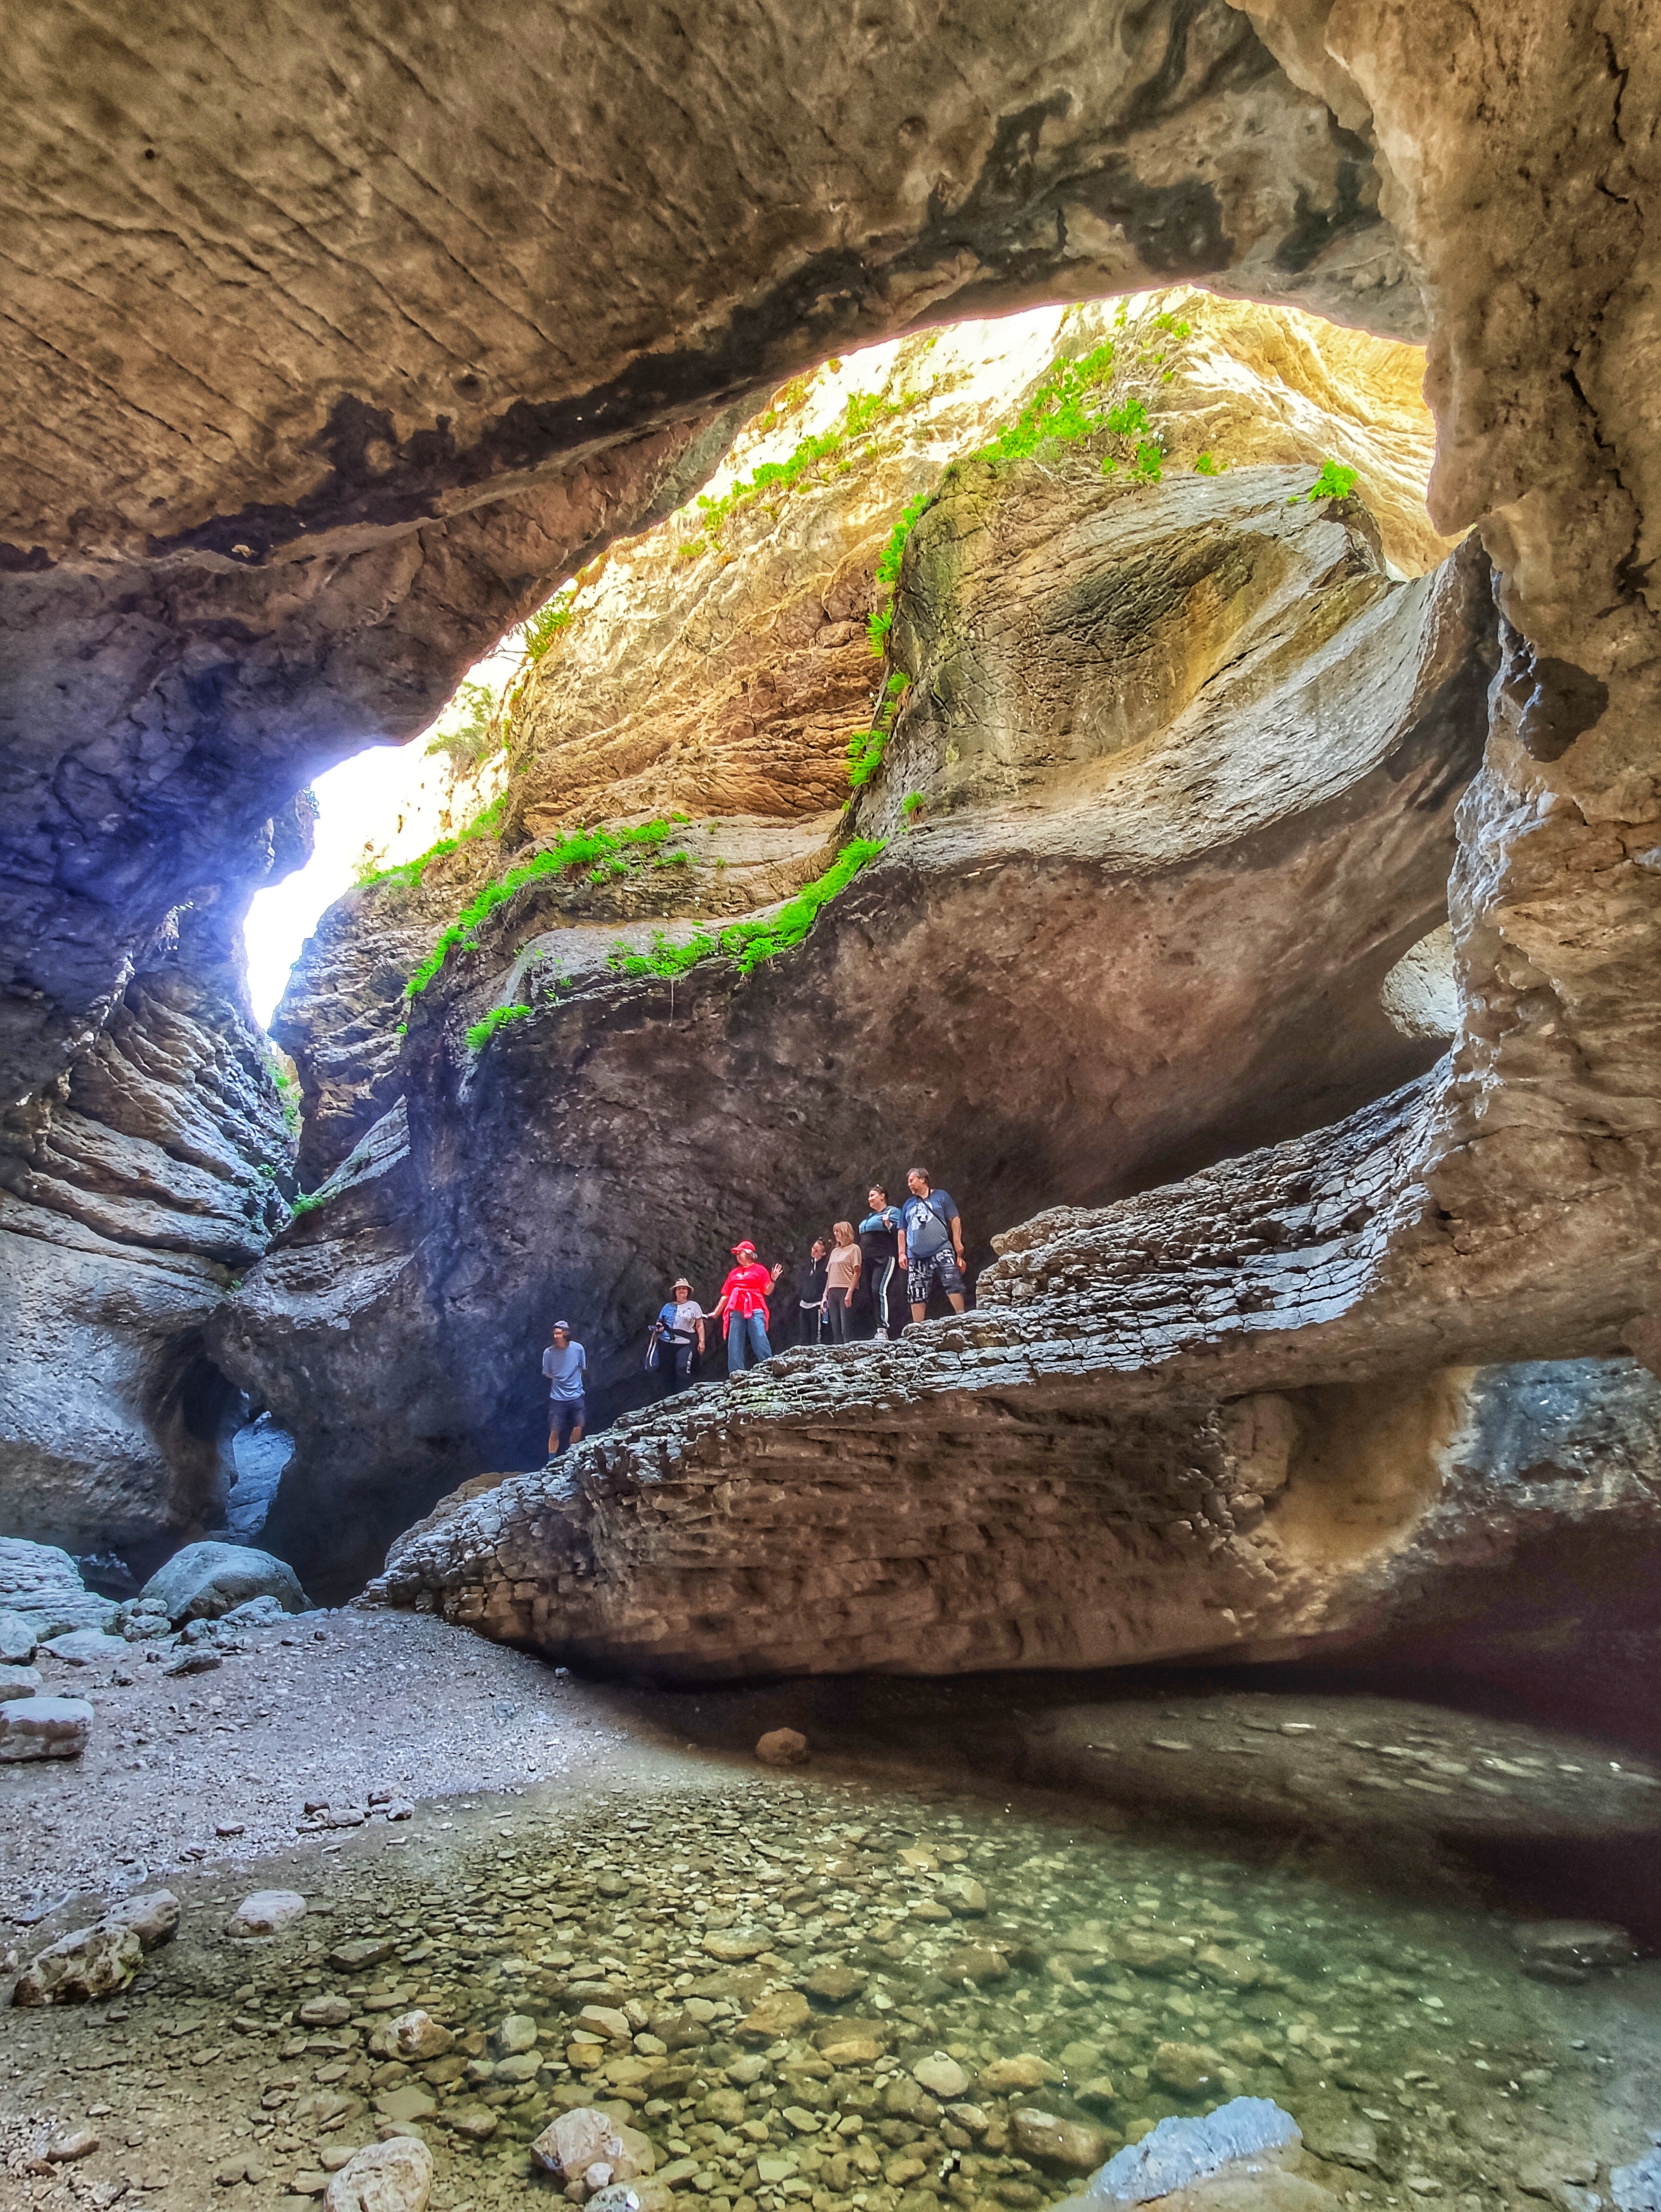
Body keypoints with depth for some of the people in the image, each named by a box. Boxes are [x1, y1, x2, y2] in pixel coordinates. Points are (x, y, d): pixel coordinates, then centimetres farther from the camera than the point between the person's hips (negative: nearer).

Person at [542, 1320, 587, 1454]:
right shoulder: (549, 1353, -8)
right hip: (558, 1398, -2)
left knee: (578, 1429, 4)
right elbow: (547, 1374, 6)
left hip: (577, 1397, 2)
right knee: (555, 1432, 0)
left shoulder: (578, 1349, -5)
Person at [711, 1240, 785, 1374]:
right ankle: (736, 1374, 5)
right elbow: (726, 1295, 20)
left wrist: (773, 1280, -16)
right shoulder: (733, 1273, 20)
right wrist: (716, 1313, 15)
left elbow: (767, 1291, 1)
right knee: (735, 1345, 1)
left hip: (755, 1312, -5)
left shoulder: (759, 1270, 8)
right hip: (736, 1312, 5)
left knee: (760, 1342, -12)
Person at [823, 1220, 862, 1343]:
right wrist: (825, 1295, 11)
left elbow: (857, 1272, -6)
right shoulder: (835, 1251, 21)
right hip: (833, 1291, 7)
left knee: (846, 1328, -11)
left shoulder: (854, 1248, 2)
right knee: (835, 1328, 3)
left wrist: (850, 1293, -16)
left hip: (846, 1290, -7)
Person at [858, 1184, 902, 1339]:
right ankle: (878, 1330, 7)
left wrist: (888, 1225, -26)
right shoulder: (869, 1217, 24)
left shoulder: (892, 1212, -1)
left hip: (884, 1259, -9)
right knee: (872, 1294, 5)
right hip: (868, 1261, 9)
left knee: (880, 1291, -22)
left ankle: (883, 1330, -26)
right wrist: (861, 1260, 24)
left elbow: (900, 1233, -12)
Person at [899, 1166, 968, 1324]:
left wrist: (957, 1243, -6)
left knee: (953, 1283, -17)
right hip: (916, 1256, 4)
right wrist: (902, 1253, 10)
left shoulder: (941, 1196, 8)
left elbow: (955, 1220, 4)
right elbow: (903, 1231, 20)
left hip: (941, 1250, -4)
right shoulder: (908, 1204, 19)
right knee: (917, 1293, 2)